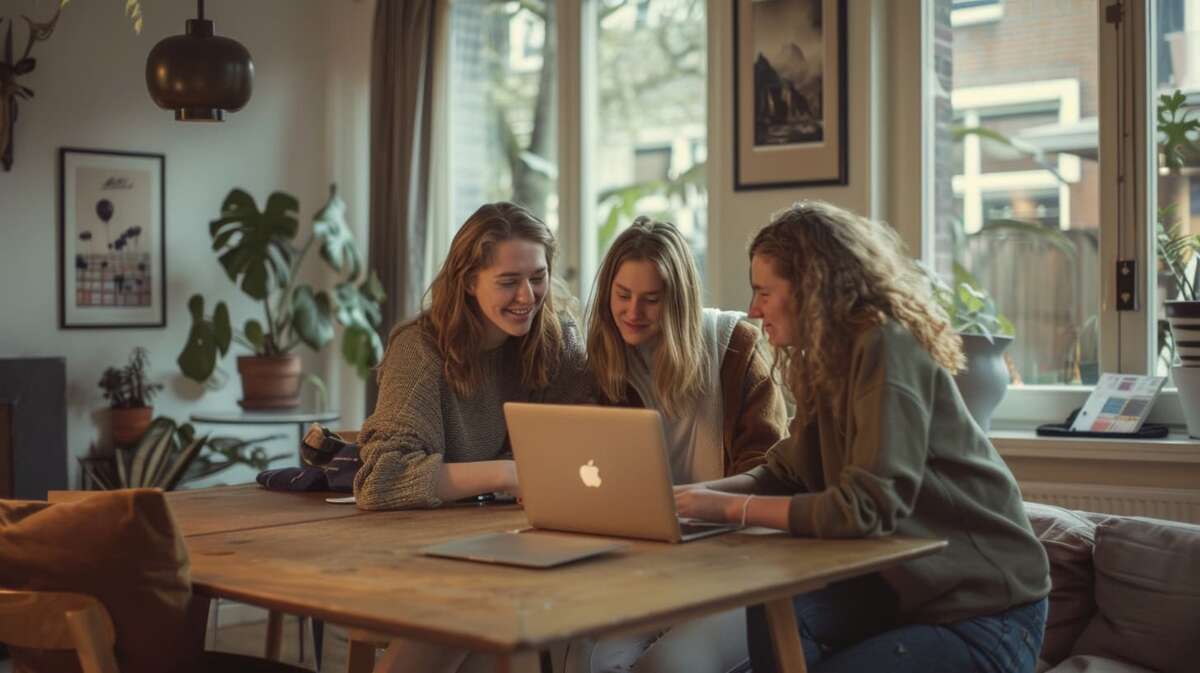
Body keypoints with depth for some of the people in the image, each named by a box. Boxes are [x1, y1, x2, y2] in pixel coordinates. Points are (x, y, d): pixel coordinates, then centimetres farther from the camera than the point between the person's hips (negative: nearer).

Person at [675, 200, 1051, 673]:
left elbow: (864, 508, -28)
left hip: (985, 611, -7)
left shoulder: (887, 346, -21)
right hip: (910, 586, 7)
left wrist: (728, 507, -21)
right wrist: (697, 492, -5)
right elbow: (784, 473, 11)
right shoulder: (828, 358, 6)